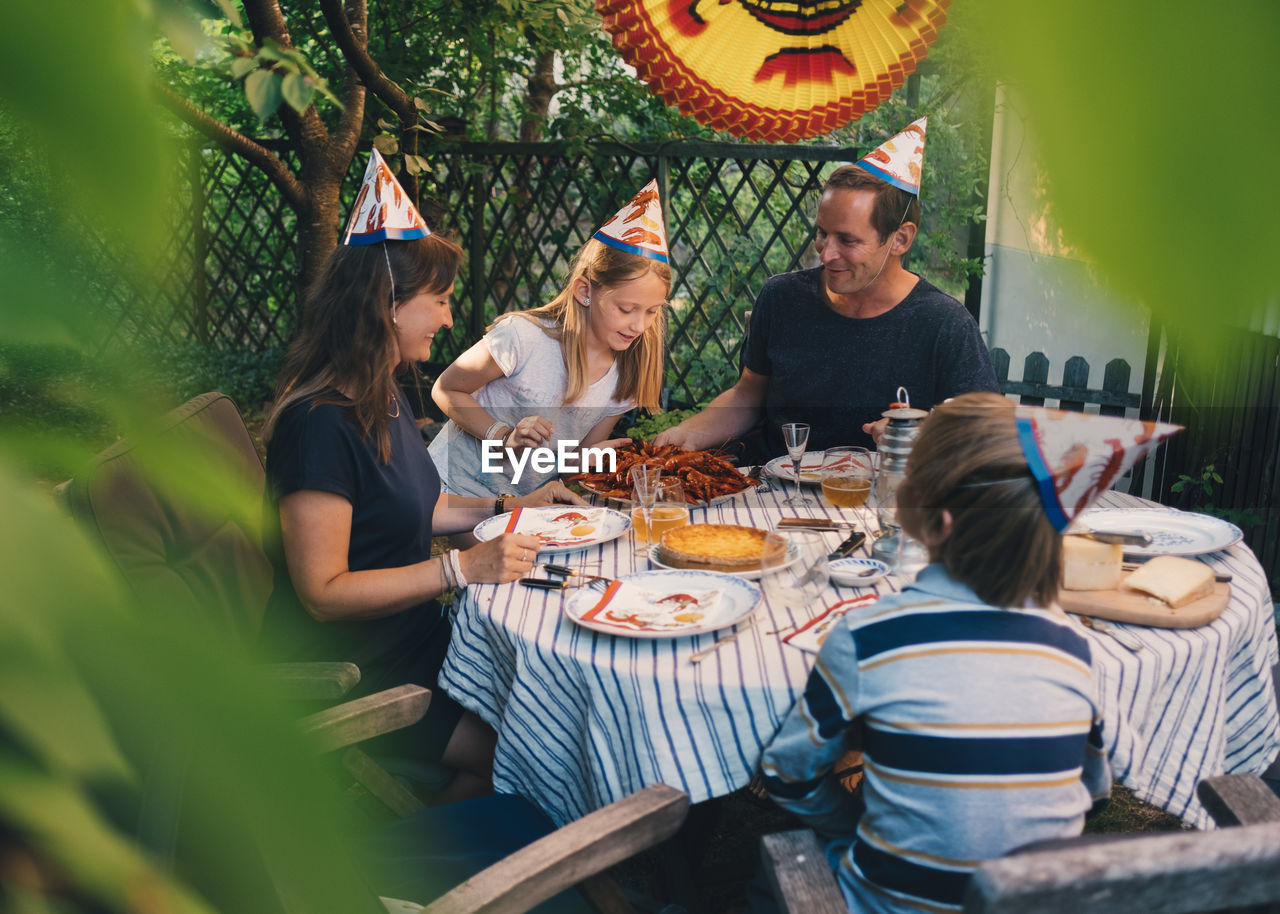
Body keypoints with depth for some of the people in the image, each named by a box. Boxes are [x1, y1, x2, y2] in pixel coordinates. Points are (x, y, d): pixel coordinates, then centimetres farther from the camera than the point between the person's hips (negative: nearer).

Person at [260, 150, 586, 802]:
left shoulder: (383, 396, 9)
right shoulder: (321, 423, -23)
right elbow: (323, 592, -25)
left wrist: (509, 508, 12)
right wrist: (462, 568, -27)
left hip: (412, 637, 9)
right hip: (350, 672, -9)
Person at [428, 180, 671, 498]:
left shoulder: (627, 376, -3)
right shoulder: (523, 337, -21)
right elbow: (445, 391, -7)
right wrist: (505, 437, -21)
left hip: (526, 502, 6)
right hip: (459, 487, -6)